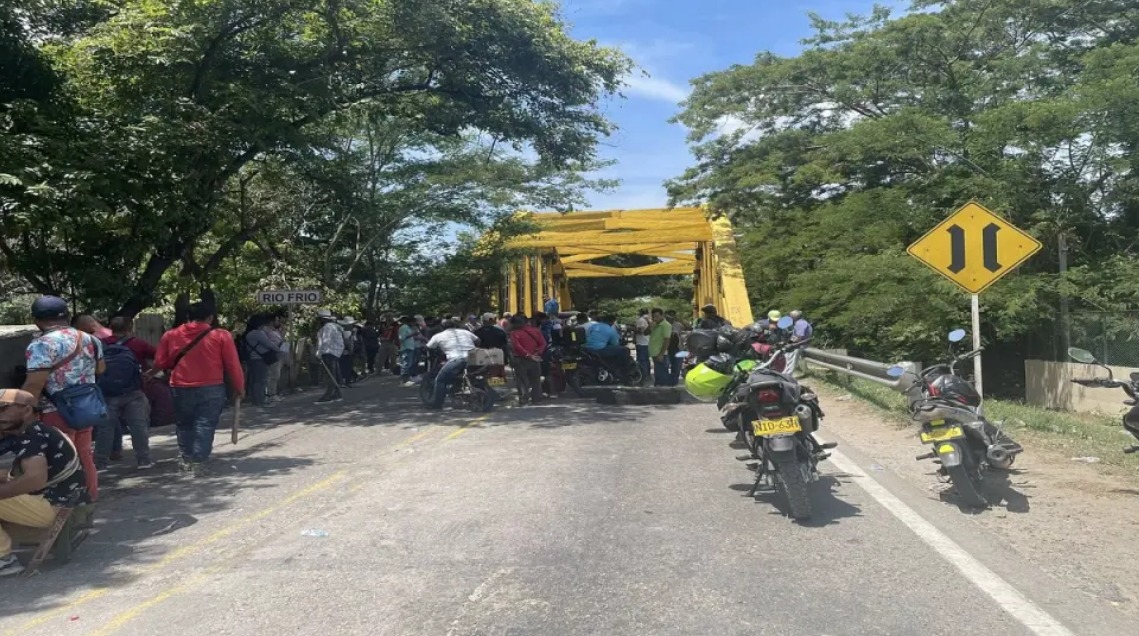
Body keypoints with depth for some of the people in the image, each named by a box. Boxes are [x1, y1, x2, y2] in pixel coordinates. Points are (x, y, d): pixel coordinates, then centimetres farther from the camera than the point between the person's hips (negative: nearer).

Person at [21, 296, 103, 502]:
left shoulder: (42, 345, -17)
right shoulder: (89, 339, 5)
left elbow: (34, 385, -21)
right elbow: (100, 369, 20)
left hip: (56, 413, -7)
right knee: (84, 455, 19)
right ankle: (90, 496, 30)